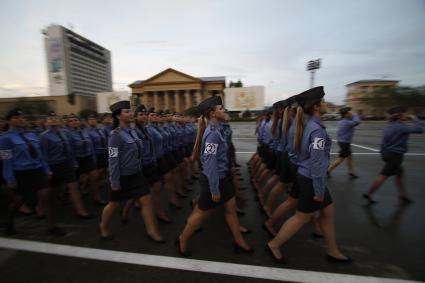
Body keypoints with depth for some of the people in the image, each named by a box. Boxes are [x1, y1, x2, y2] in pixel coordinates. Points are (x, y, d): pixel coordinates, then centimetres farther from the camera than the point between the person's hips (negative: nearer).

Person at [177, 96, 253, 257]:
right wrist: (214, 190, -21)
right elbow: (210, 164, -26)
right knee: (202, 213, 10)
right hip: (212, 179, -9)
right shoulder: (212, 133, -25)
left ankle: (239, 242, 35)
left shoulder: (215, 130, 5)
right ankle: (182, 240, 34)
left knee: (231, 208, 17)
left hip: (222, 177, 9)